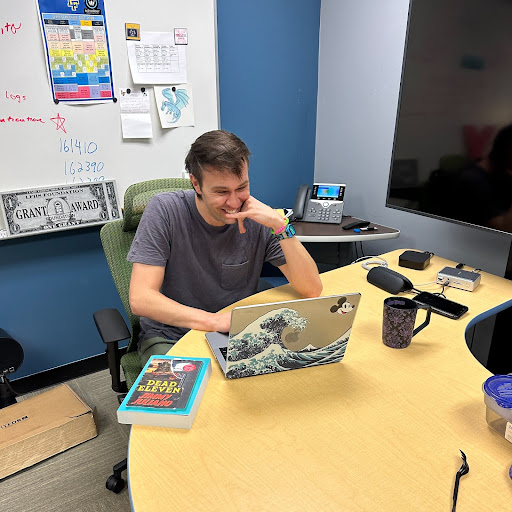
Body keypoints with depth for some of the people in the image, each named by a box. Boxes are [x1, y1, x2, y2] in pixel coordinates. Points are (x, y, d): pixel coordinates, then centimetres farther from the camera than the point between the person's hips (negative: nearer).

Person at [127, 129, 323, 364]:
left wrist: (280, 225, -24)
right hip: (170, 339, -2)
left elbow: (312, 290, -12)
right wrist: (215, 320, -30)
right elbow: (140, 298, -19)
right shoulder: (165, 210, -14)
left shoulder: (257, 218, -9)